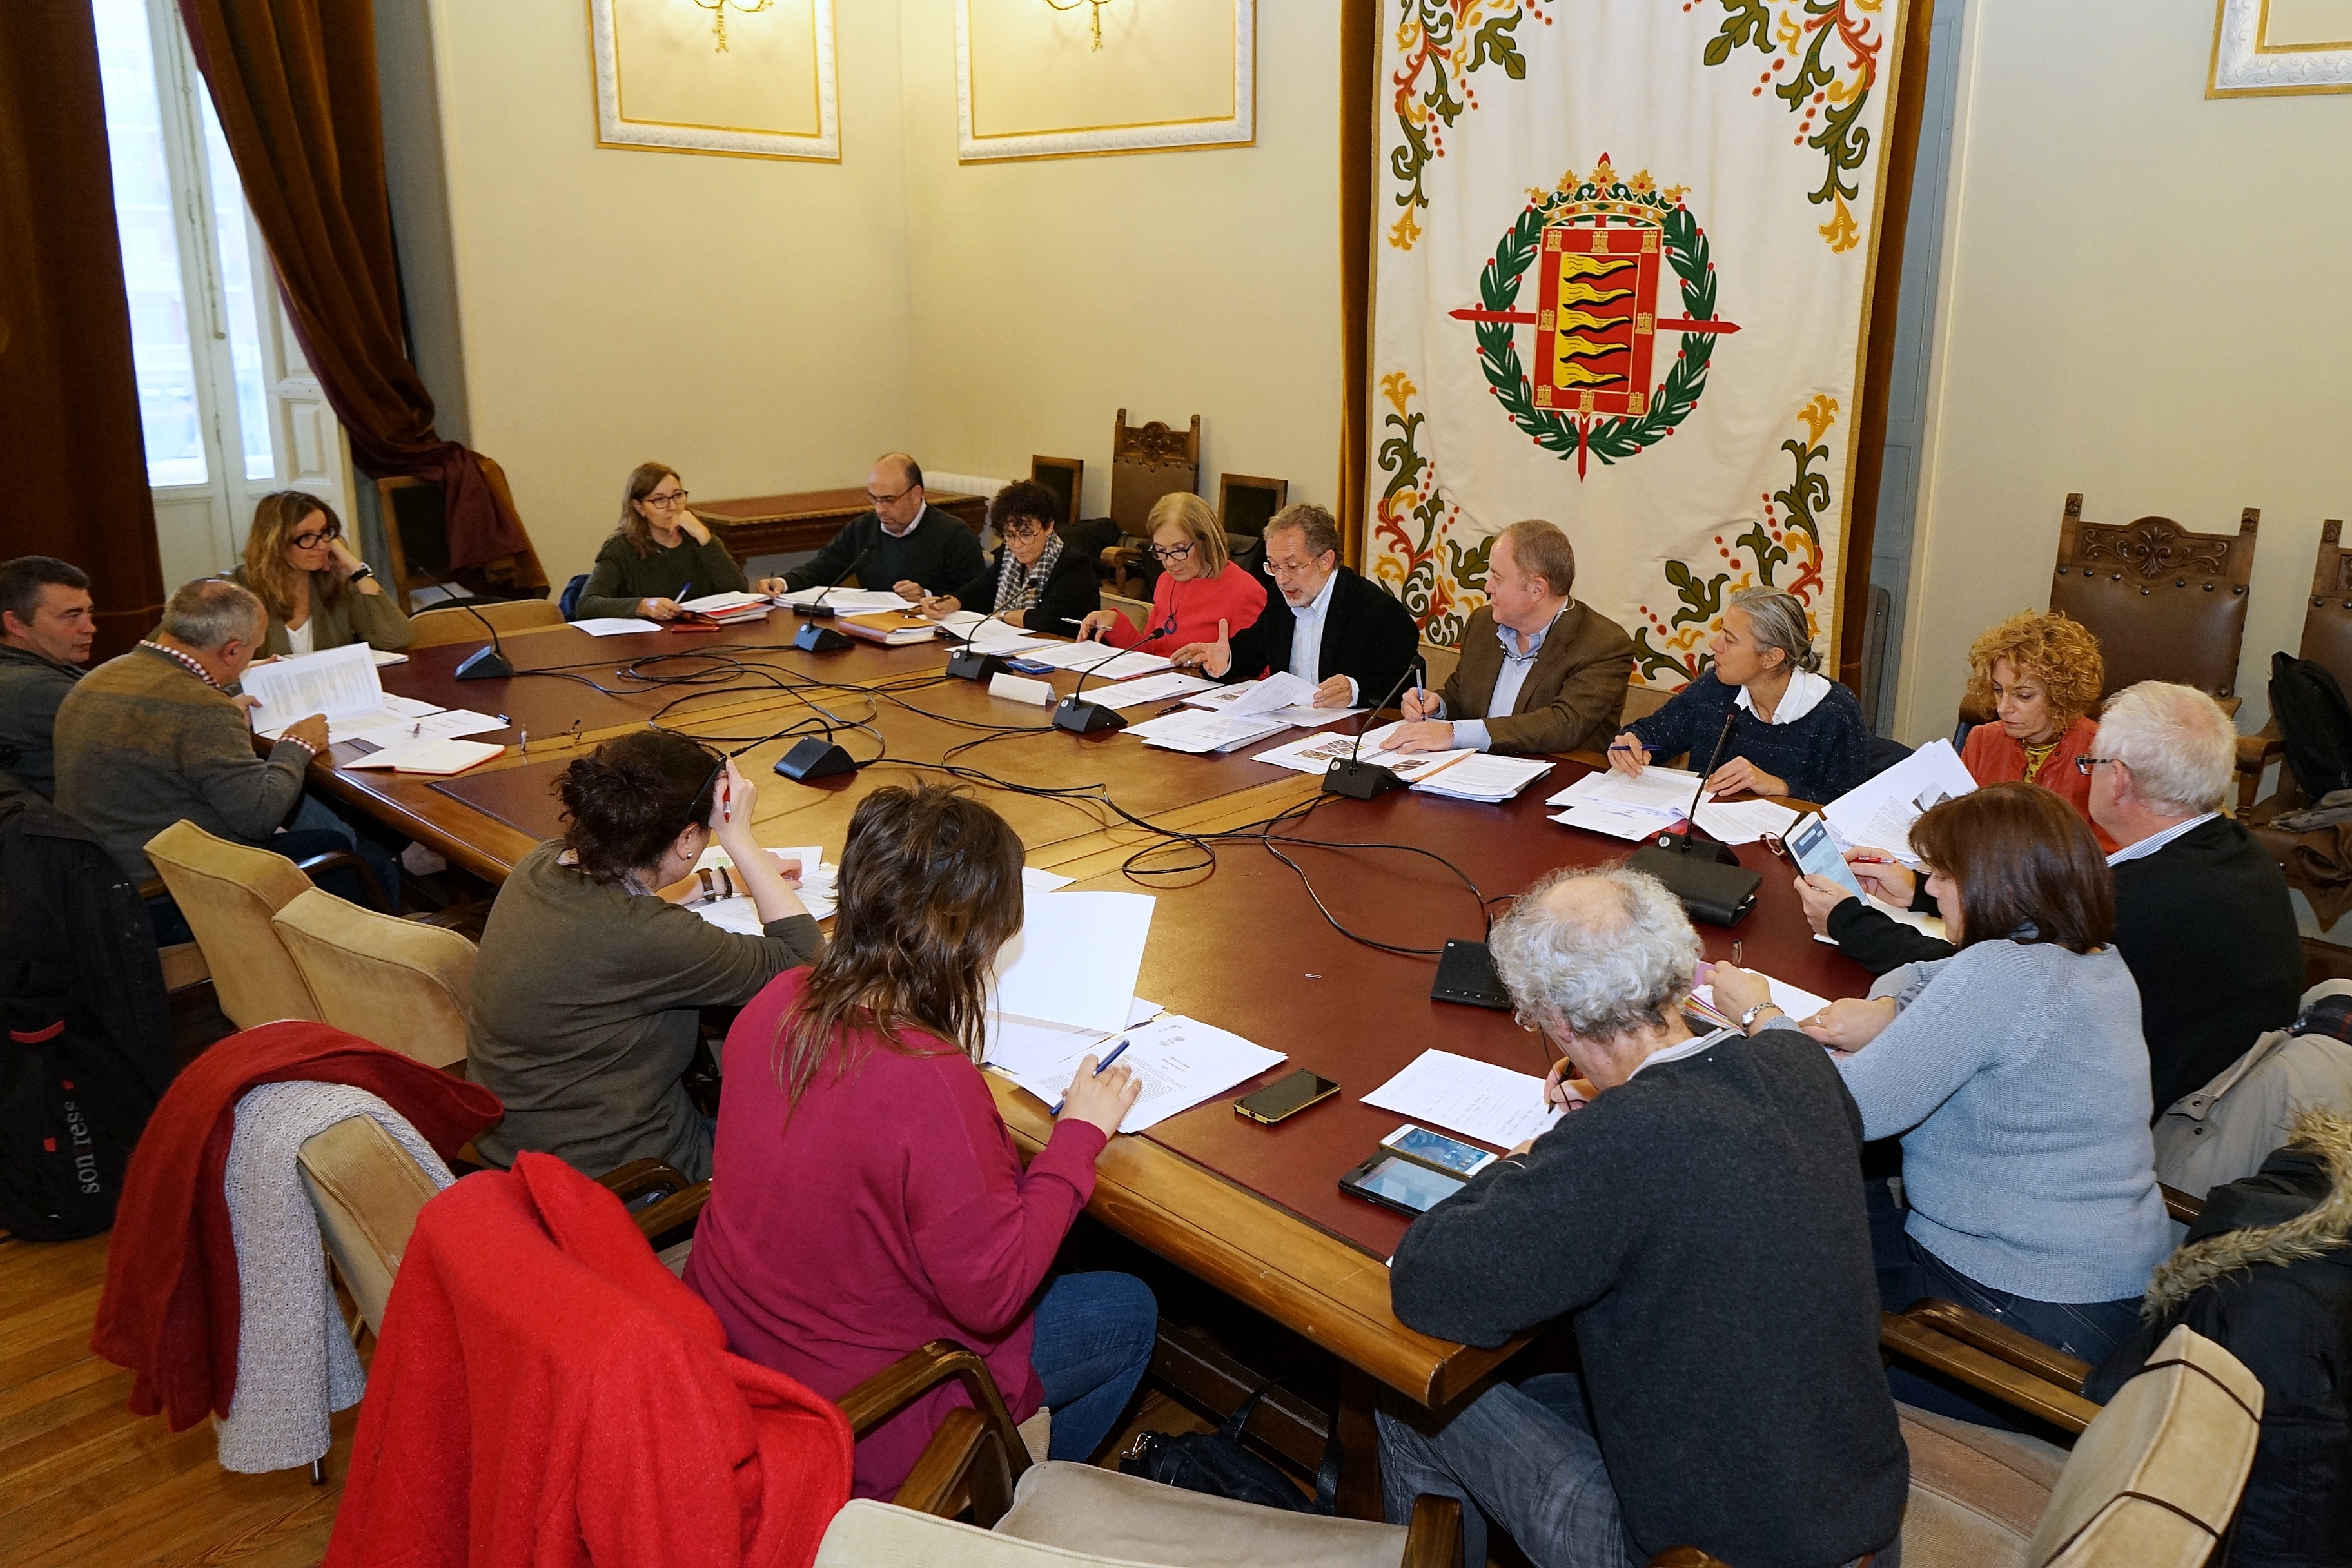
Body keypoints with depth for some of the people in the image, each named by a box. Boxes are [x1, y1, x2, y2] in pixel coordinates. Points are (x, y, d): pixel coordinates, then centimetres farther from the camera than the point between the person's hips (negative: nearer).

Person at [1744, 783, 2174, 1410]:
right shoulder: (2098, 961, 6)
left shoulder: (2002, 974, -24)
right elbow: (1931, 975, 22)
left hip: (2032, 1318, -9)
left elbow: (1855, 1109, -26)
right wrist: (1886, 1008, -1)